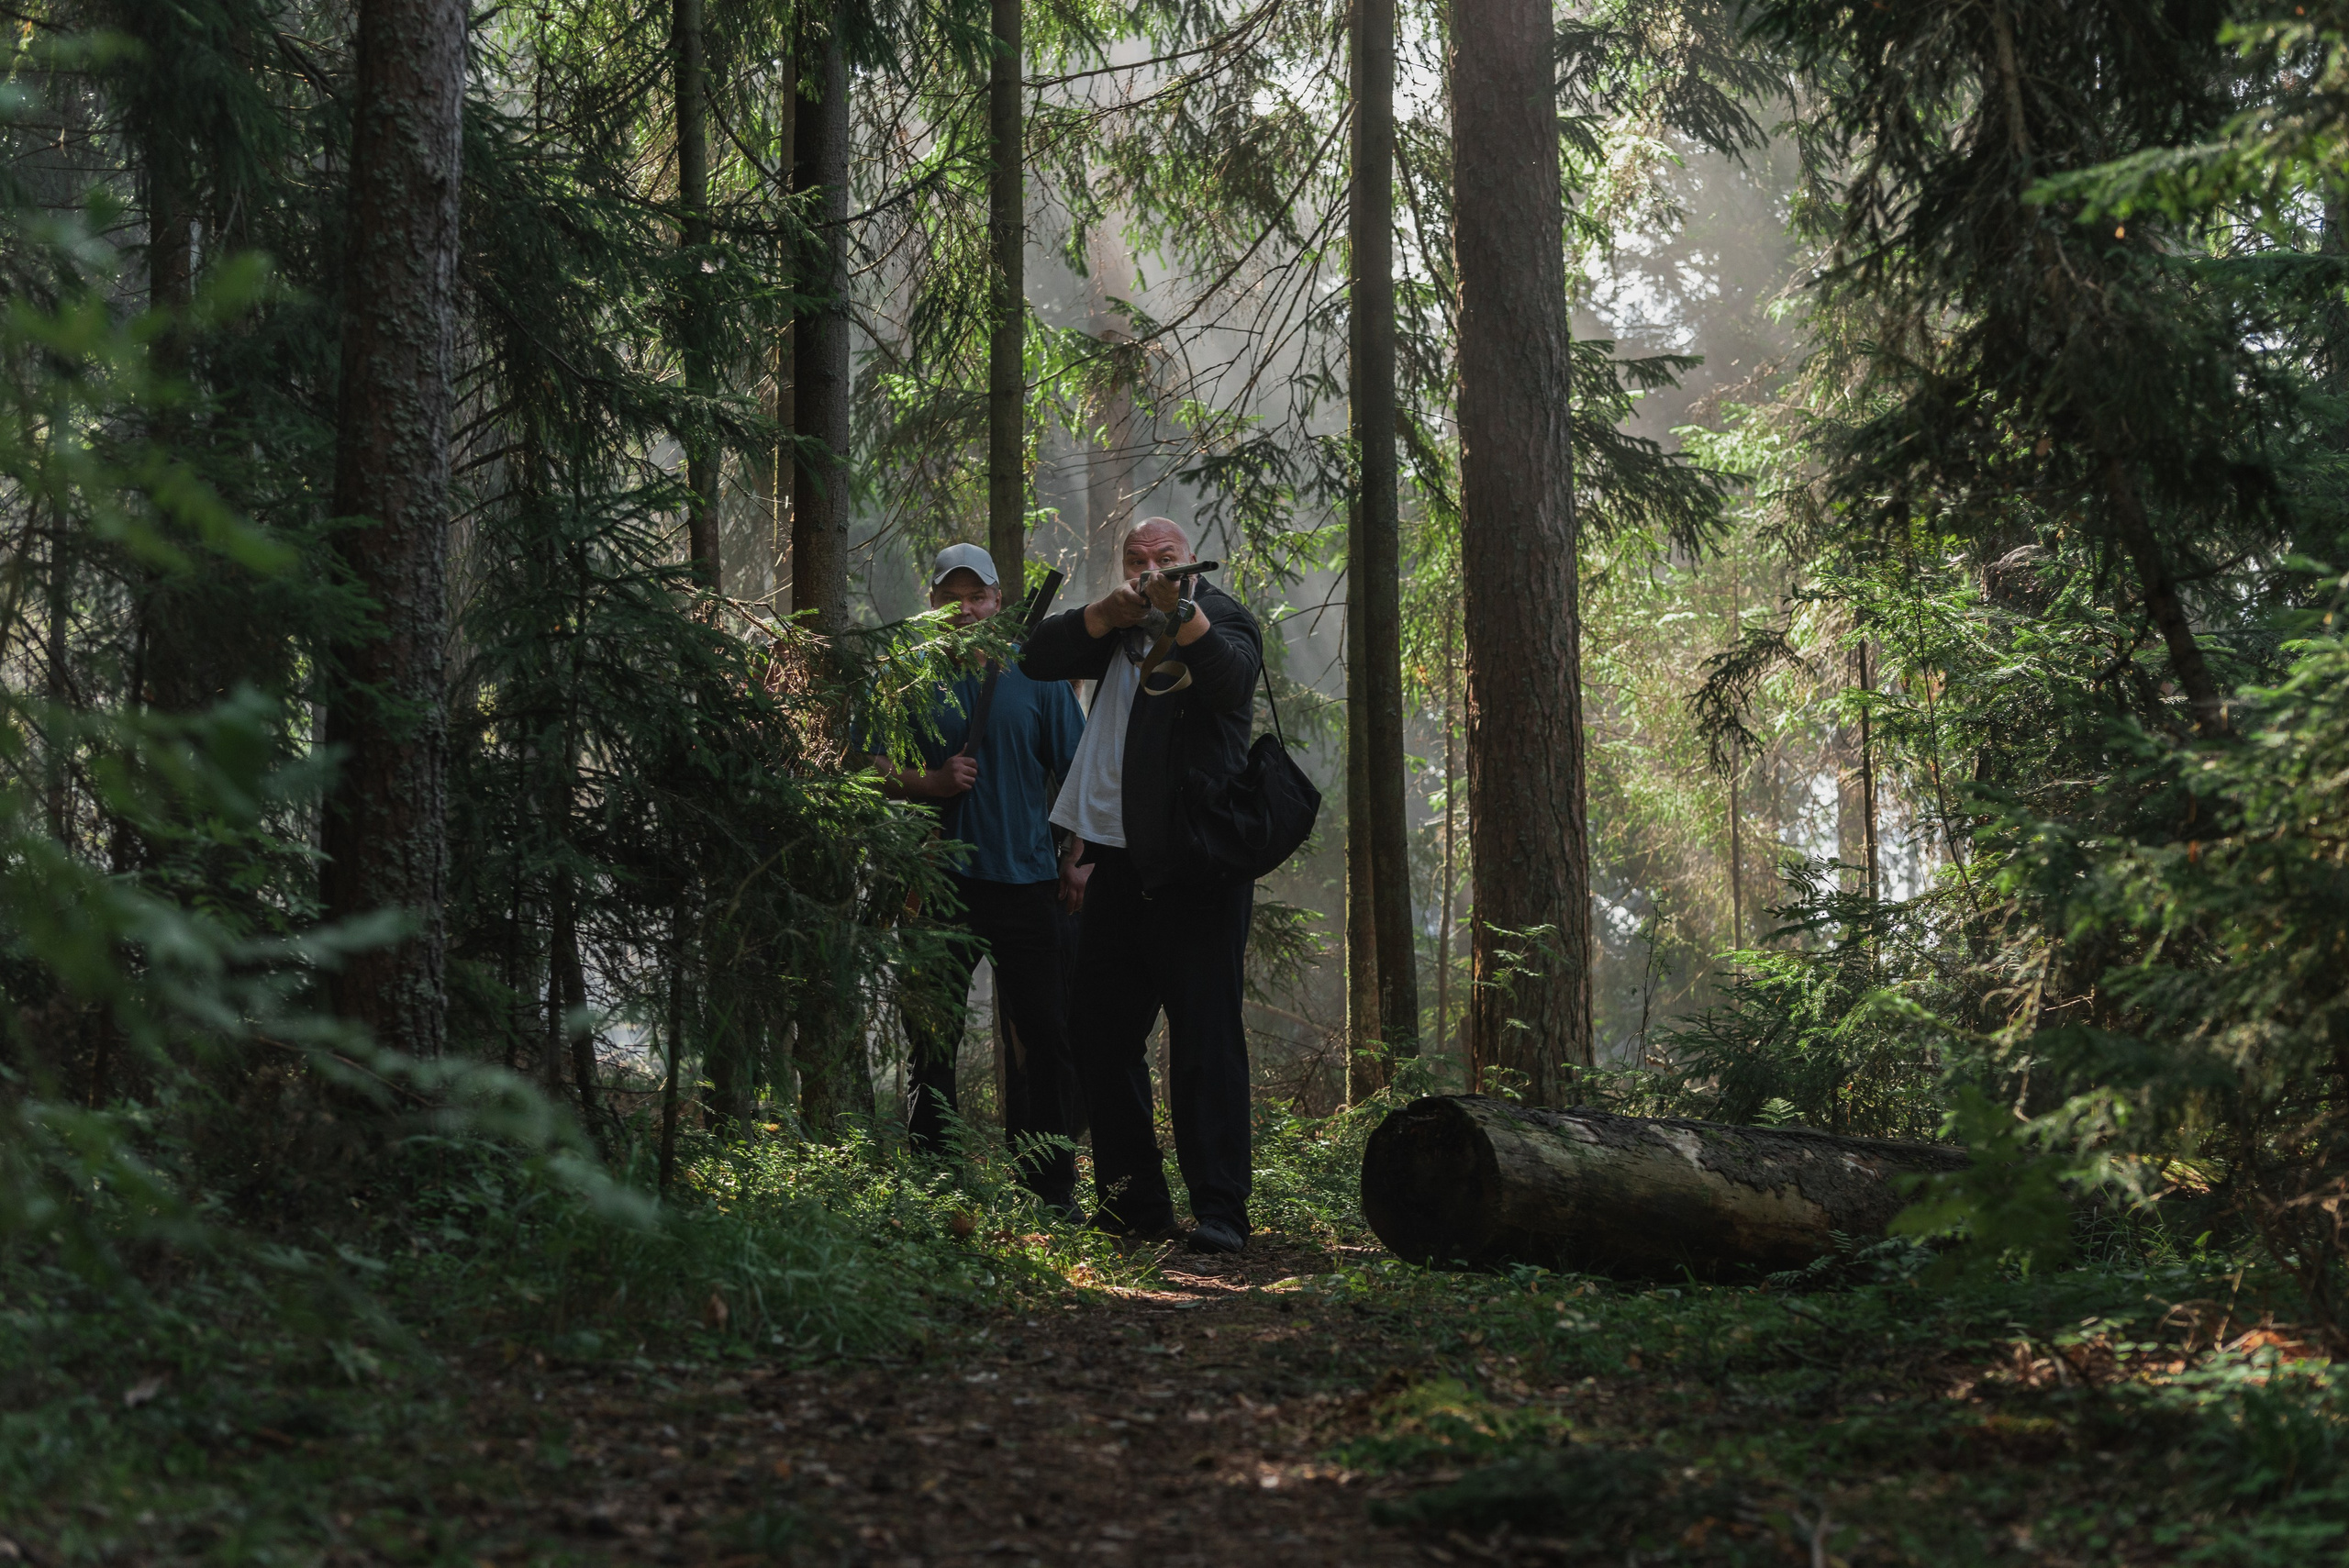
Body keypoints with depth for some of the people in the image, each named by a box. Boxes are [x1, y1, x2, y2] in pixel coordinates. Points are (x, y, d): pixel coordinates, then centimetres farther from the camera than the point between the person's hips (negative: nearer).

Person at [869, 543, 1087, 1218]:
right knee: (931, 1041, 4)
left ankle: (1050, 1189, 9)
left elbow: (1075, 773, 10)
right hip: (939, 882, 0)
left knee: (1044, 1038, 1)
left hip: (1027, 880, 1)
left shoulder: (1035, 675, 9)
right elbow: (868, 770, 5)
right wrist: (929, 782, -12)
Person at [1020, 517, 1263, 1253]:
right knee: (1100, 1031, 9)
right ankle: (1132, 1202, 17)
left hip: (1199, 864, -7)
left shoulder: (1223, 618, 0)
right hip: (1119, 861, 7)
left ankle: (1220, 1211, -9)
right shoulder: (1118, 630, 16)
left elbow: (1232, 676, -22)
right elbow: (1039, 659, 5)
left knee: (1206, 1038, -9)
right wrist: (1108, 610, -10)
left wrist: (1179, 610, -38)